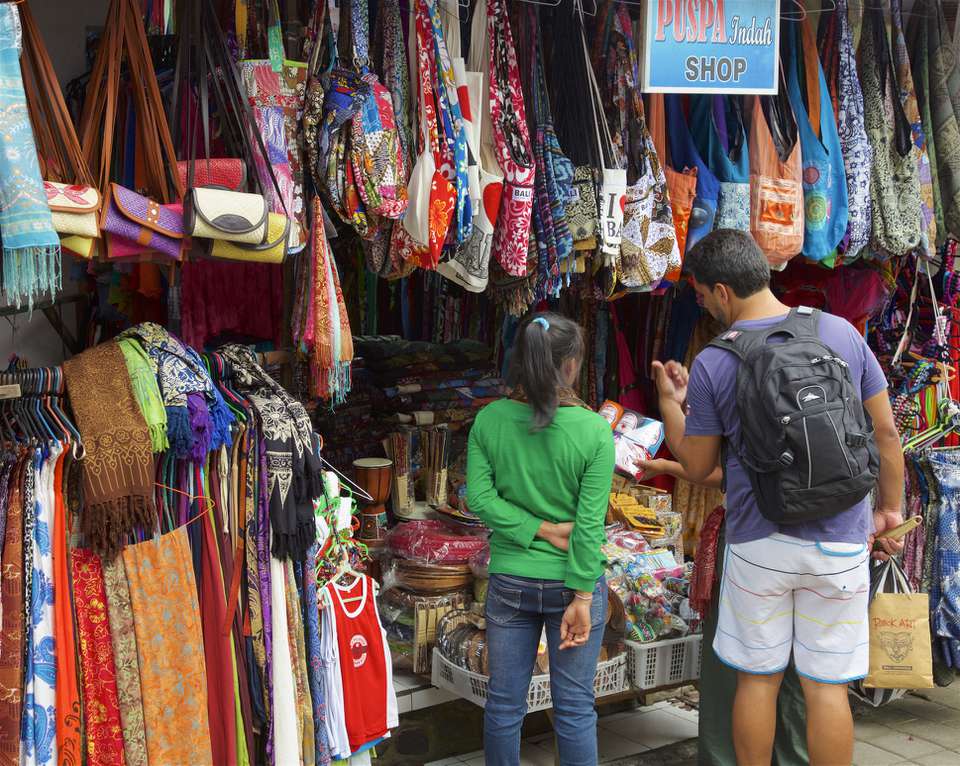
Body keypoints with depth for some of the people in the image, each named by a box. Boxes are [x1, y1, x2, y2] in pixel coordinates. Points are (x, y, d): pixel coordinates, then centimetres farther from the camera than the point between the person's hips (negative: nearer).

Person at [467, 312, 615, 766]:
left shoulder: (489, 420, -7)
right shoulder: (594, 431, -14)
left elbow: (480, 498, -11)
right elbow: (590, 522, -14)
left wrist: (540, 531, -8)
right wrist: (581, 597, -11)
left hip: (509, 580, 3)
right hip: (569, 582, -2)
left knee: (504, 703, 14)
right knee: (574, 707, 9)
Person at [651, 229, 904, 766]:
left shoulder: (713, 364, -9)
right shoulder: (841, 332, -3)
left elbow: (696, 467, 0)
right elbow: (886, 431, 2)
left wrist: (670, 402, 14)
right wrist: (890, 508, 14)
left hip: (759, 544, -1)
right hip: (840, 545, 1)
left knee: (758, 678, 13)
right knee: (827, 687, 7)